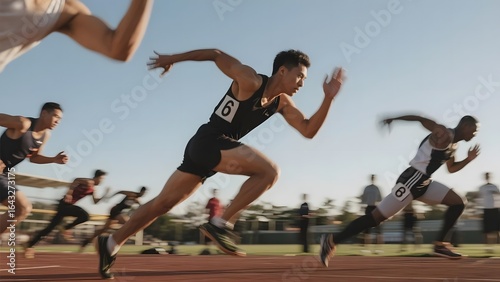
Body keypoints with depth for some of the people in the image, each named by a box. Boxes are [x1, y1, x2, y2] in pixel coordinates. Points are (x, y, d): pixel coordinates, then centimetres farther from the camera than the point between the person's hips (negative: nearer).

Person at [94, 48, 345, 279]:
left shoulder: (282, 104, 11)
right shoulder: (250, 81, -12)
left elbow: (308, 130, 6)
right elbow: (216, 55, -4)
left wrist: (328, 99, -5)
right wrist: (173, 58, 2)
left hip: (209, 148, 8)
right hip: (208, 142, -8)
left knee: (163, 203, 10)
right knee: (269, 171, -18)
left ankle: (111, 244, 19)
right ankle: (220, 224, -14)